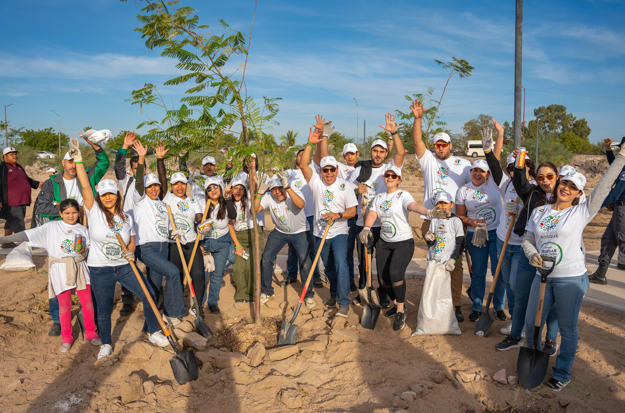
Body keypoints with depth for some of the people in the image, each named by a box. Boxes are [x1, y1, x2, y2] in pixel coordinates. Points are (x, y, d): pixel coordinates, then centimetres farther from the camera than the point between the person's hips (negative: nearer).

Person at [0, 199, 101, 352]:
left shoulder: (83, 230, 4)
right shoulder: (51, 227, -3)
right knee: (64, 306, 7)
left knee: (87, 303, 6)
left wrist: (83, 251, -14)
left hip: (80, 269, 2)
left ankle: (90, 333, 25)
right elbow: (29, 235, -9)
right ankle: (67, 337, 24)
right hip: (60, 271, -2)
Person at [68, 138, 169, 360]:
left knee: (149, 296, 0)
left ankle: (153, 332, 22)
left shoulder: (126, 218, 3)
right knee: (104, 310, 8)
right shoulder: (94, 212, -8)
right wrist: (77, 160, -29)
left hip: (124, 266, 3)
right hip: (100, 269, -3)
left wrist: (130, 251, -11)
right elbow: (85, 186, -19)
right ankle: (106, 344, 32)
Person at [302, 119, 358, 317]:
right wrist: (310, 144, -24)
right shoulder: (316, 181, -2)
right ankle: (334, 294, 36)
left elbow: (352, 211, -5)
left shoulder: (345, 186, -5)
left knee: (340, 264, -17)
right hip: (320, 233, 3)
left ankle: (344, 303, -11)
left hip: (339, 233, -3)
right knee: (328, 267, 15)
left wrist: (338, 215, -23)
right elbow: (303, 164, -16)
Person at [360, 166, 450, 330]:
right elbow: (372, 214, -7)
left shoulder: (403, 195, -8)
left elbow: (414, 205, -28)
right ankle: (397, 305, 28)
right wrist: (366, 228, -28)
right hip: (384, 243, 5)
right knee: (383, 277, 1)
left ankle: (401, 311, -4)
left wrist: (428, 212, -50)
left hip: (404, 242, -5)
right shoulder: (378, 197, 8)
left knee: (395, 273, -23)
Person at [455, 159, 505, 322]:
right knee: (478, 272, 9)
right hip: (475, 235, 1)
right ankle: (477, 307, 22)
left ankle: (499, 307, 23)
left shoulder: (493, 184, 0)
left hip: (497, 233, 0)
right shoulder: (463, 191, 2)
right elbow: (460, 216, 4)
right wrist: (471, 222, -11)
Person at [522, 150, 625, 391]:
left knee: (567, 329, 8)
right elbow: (527, 240, 9)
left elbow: (605, 186, -11)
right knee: (531, 324, 10)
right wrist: (532, 255, -12)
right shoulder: (539, 212, 6)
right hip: (543, 277, 4)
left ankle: (562, 374, 27)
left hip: (571, 279, -4)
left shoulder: (582, 212, -4)